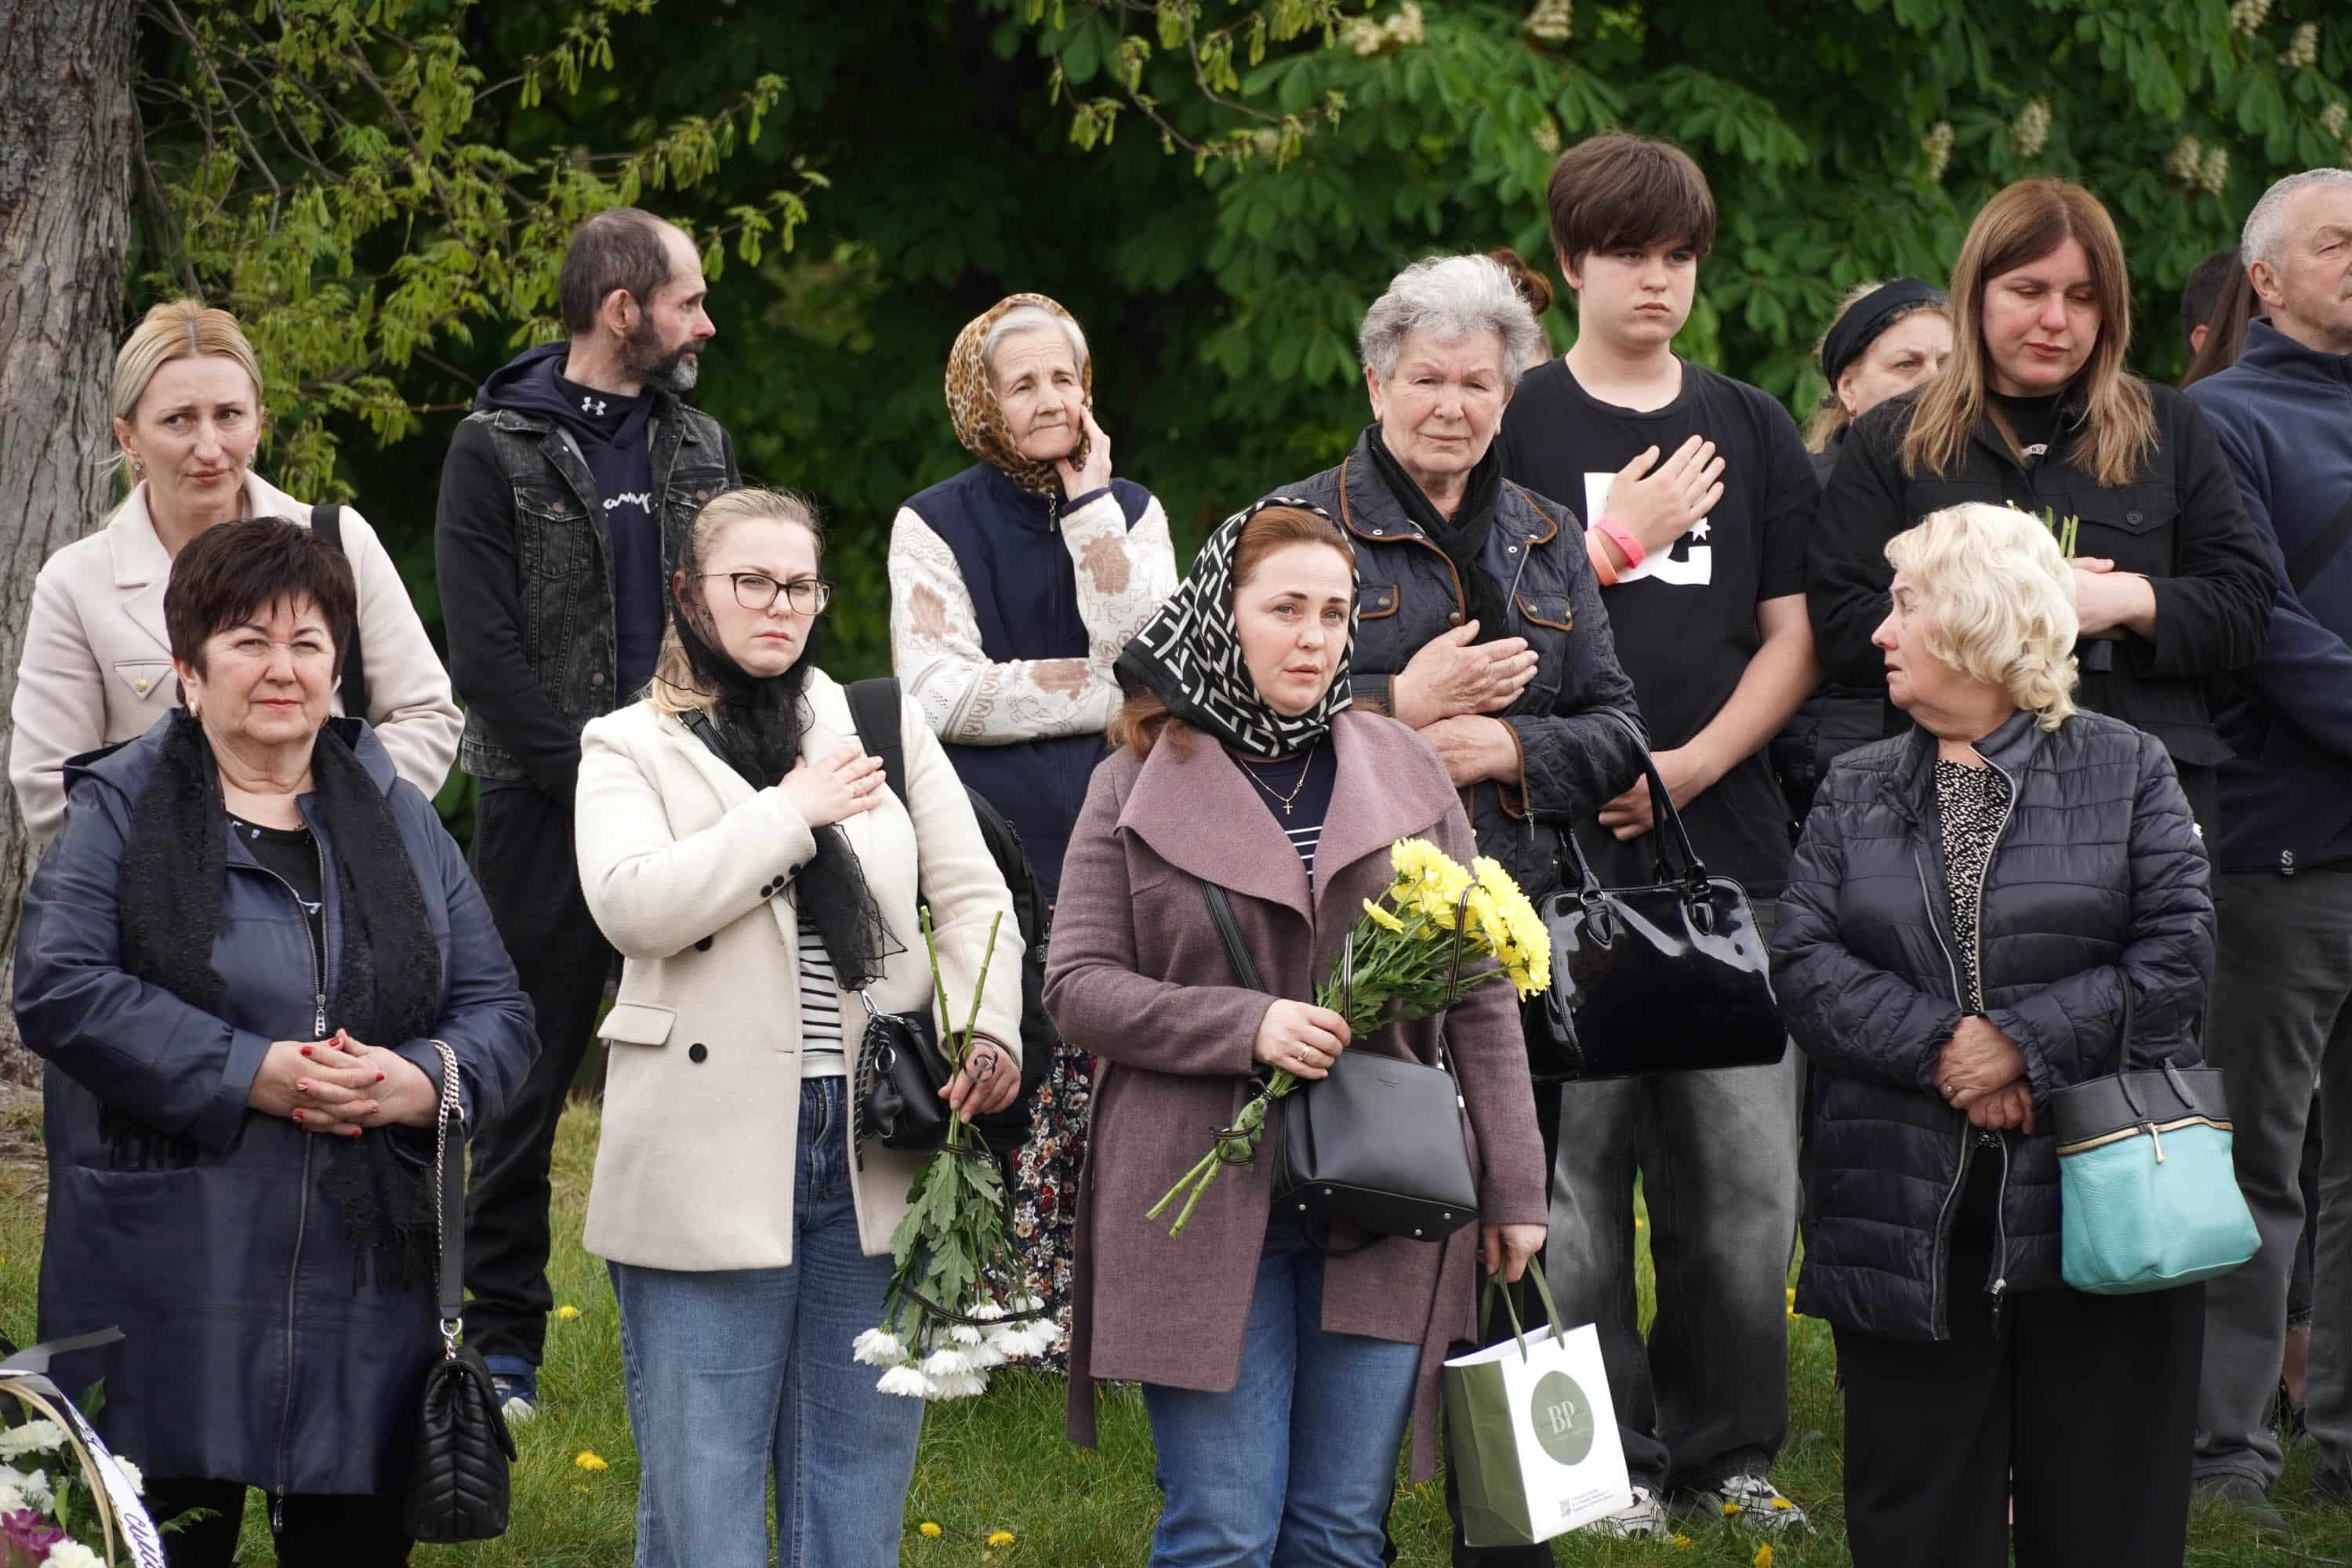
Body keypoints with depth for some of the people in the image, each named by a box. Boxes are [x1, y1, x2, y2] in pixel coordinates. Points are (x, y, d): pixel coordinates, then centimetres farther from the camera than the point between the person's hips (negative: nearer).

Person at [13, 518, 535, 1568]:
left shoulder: (398, 821, 15)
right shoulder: (121, 812, 3)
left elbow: (497, 1009, 12)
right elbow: (61, 989, -11)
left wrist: (422, 1080, -11)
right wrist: (251, 1074, -18)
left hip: (371, 1282, 4)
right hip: (172, 1287, -4)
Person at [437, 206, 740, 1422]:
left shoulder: (697, 443, 13)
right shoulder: (496, 451, -4)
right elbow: (485, 657, -9)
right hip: (545, 811, -4)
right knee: (527, 1075, 1)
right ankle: (504, 1339, 9)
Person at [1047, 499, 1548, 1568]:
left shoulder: (1407, 775, 8)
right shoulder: (1139, 786, 2)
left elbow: (1477, 996, 9)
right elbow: (1078, 986, -2)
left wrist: (1512, 1188, 5)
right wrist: (1245, 1028, -16)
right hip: (1208, 1224, -2)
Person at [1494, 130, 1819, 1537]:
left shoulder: (1754, 433, 13)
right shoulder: (1519, 430, 4)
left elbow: (1792, 636, 10)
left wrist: (1694, 763, -5)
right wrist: (1620, 543, -10)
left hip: (1727, 842, 3)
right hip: (1563, 850, -3)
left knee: (1746, 1167, 1)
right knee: (1577, 1162, -3)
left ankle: (1725, 1449, 13)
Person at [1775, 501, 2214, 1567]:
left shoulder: (2126, 770, 5)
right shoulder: (1856, 791, 13)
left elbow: (2178, 952, -6)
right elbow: (1803, 962, 0)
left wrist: (2026, 1043, -14)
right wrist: (1937, 1047, -14)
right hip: (1910, 1225, 2)